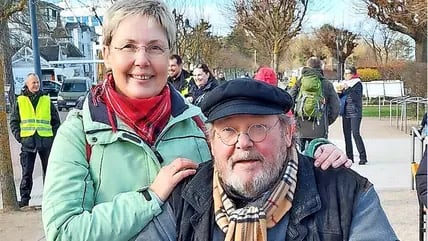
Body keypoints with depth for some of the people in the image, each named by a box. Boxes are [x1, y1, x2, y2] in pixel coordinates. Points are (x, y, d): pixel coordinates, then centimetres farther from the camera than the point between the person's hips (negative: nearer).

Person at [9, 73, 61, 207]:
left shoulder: (47, 100, 8)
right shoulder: (20, 101, 6)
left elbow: (56, 121, 12)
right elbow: (14, 121, 10)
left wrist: (54, 136, 2)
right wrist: (18, 136, -1)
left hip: (46, 140, 1)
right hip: (28, 141, -1)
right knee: (26, 172, 2)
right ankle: (24, 198, 10)